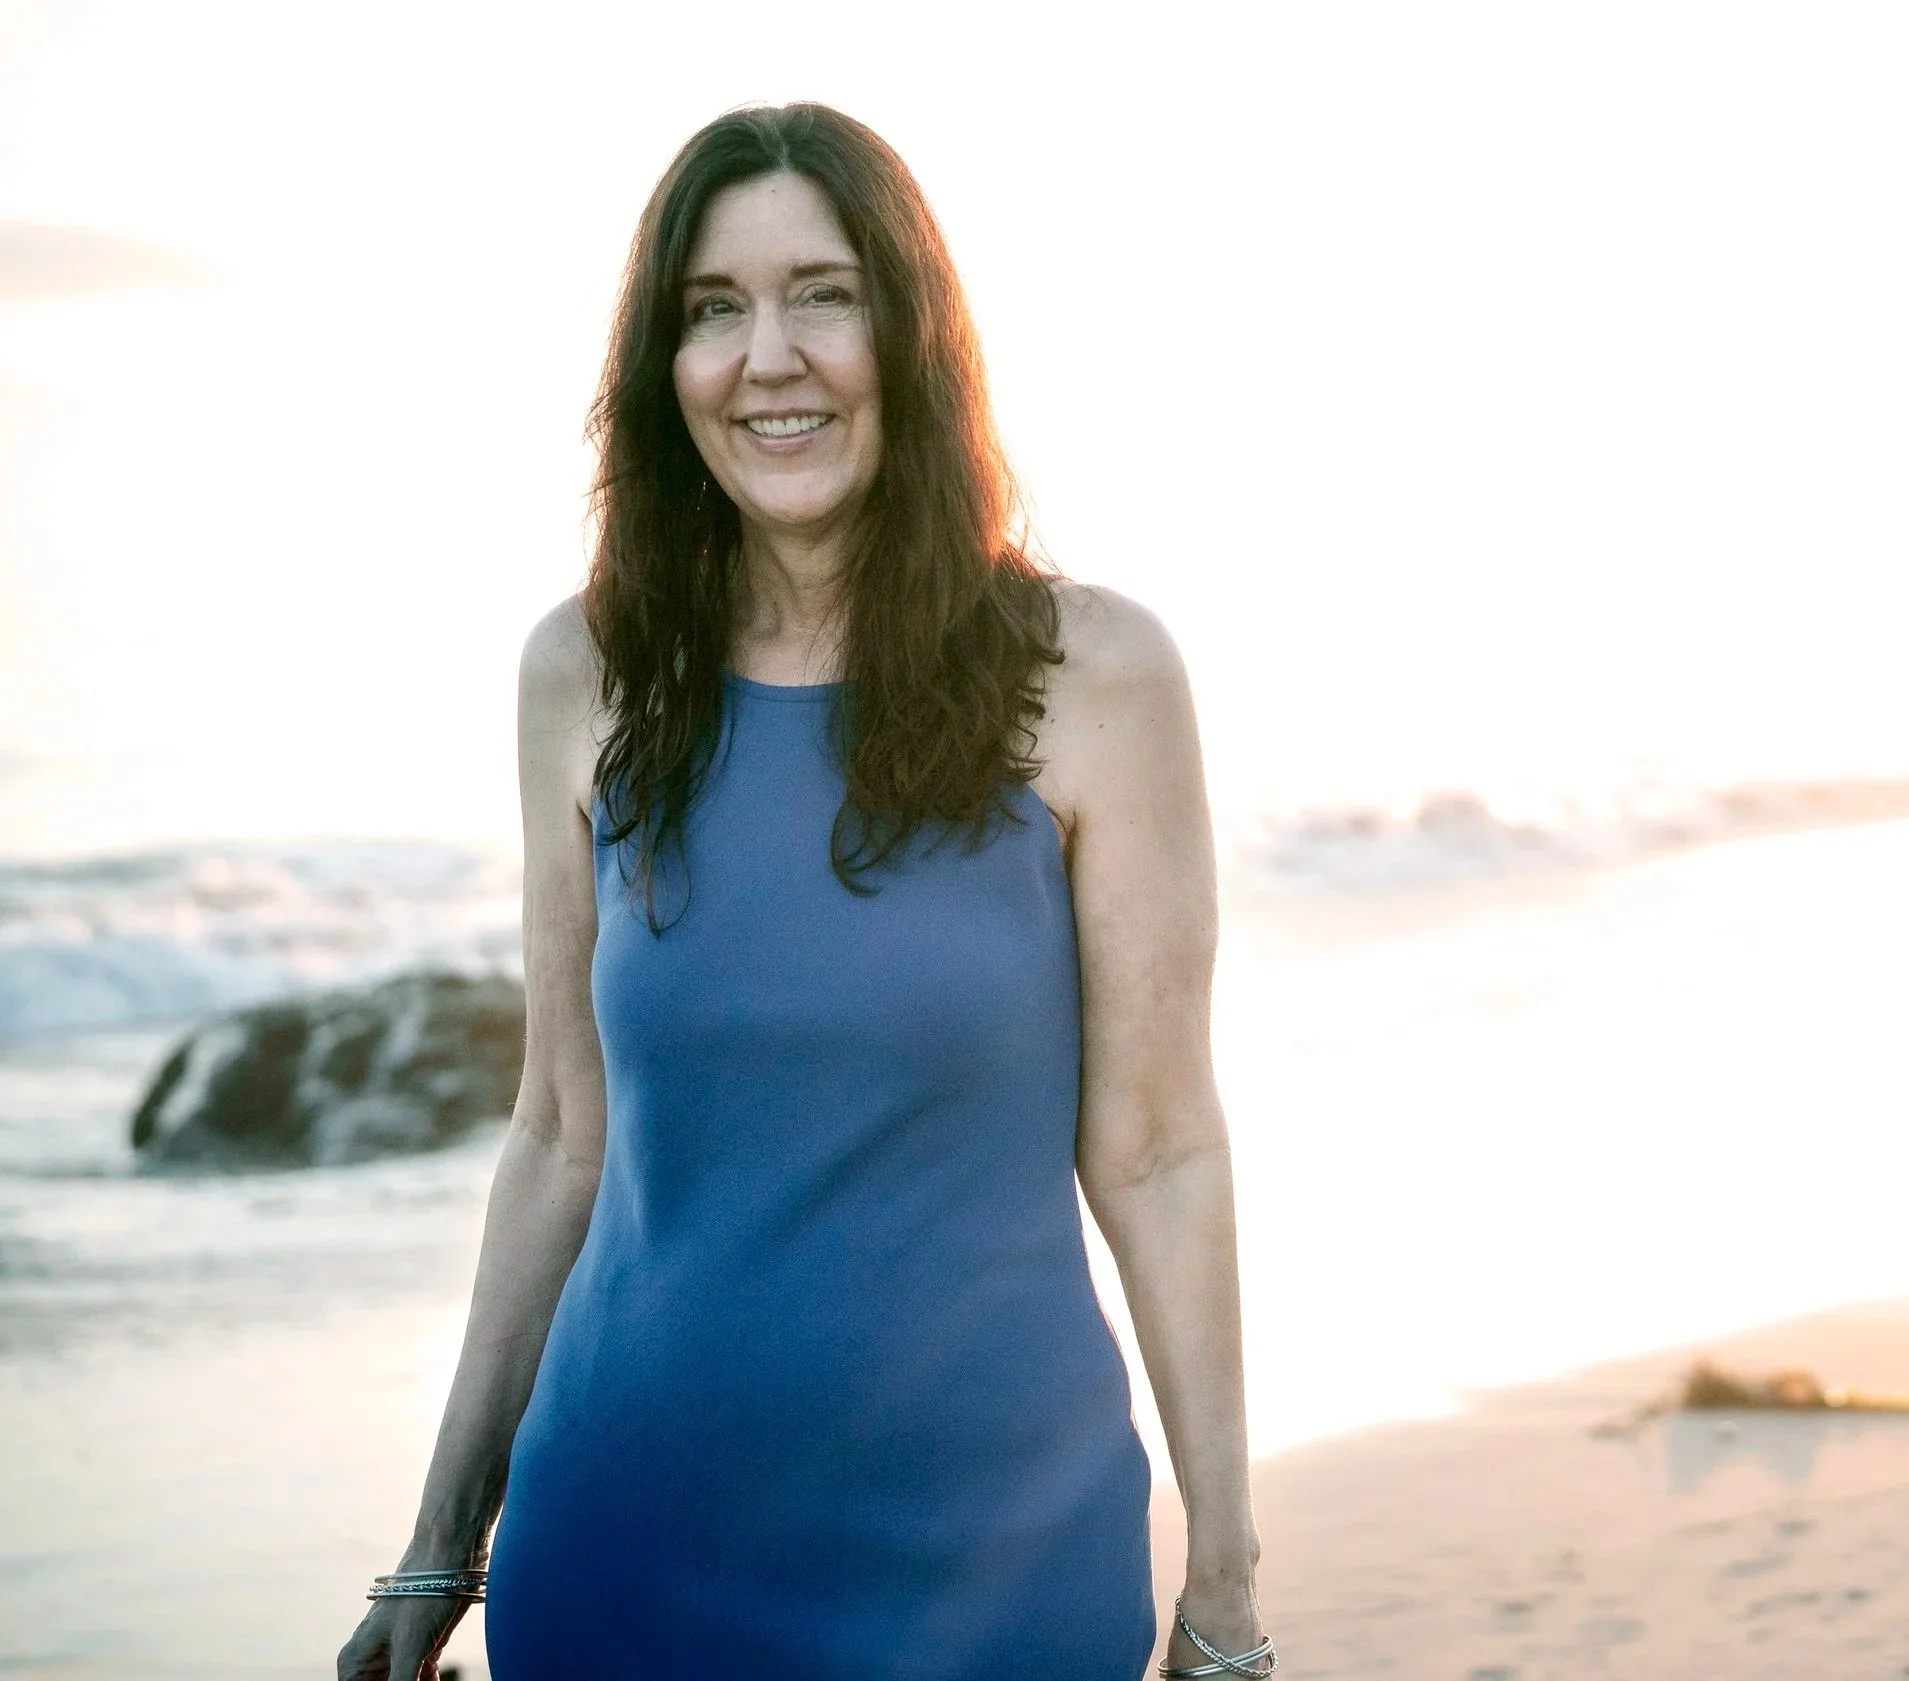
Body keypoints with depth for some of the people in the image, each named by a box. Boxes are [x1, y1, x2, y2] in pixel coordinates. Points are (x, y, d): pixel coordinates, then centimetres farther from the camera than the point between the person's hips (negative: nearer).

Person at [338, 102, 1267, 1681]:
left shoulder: (1088, 675, -8)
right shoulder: (590, 675, 0)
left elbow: (1155, 1153, -6)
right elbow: (564, 1137, 6)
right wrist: (442, 1548, 8)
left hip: (993, 1551, -2)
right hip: (623, 1547, 2)